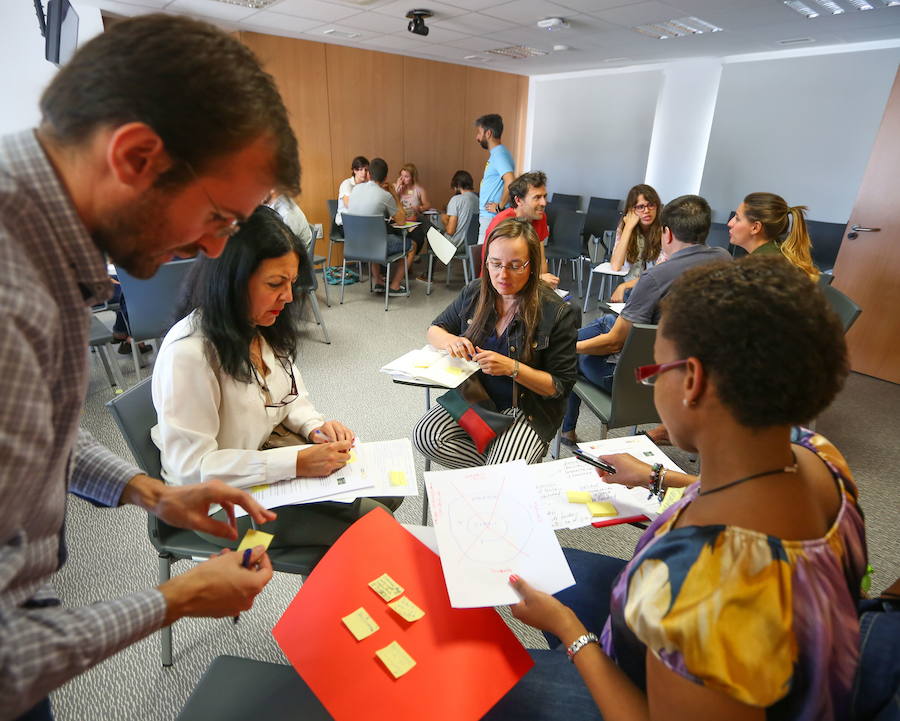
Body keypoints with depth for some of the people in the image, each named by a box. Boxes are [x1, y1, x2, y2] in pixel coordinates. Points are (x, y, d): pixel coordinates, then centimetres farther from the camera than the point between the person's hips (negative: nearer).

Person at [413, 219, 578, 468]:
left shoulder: (557, 313, -14)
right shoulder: (475, 293, -1)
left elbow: (561, 386, -11)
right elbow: (434, 330, 12)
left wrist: (512, 368, -26)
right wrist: (449, 340, -14)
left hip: (527, 410, -4)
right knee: (424, 436, -20)